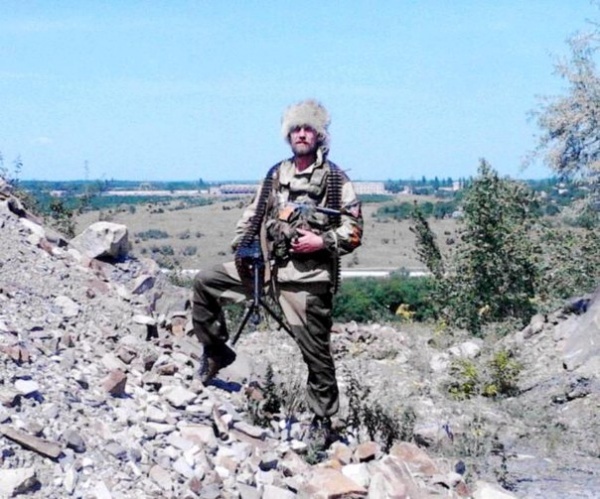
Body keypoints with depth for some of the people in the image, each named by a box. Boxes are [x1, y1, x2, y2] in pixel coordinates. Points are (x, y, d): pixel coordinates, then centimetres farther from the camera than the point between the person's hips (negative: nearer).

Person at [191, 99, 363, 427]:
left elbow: (354, 230, -4)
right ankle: (216, 351, 16)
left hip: (308, 278, -5)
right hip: (266, 266, 5)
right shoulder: (276, 174, 12)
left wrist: (322, 242, -18)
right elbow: (254, 213, 20)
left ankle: (324, 418, 14)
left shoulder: (335, 179, -1)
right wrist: (241, 244, 6)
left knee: (316, 351, -1)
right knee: (205, 282, 2)